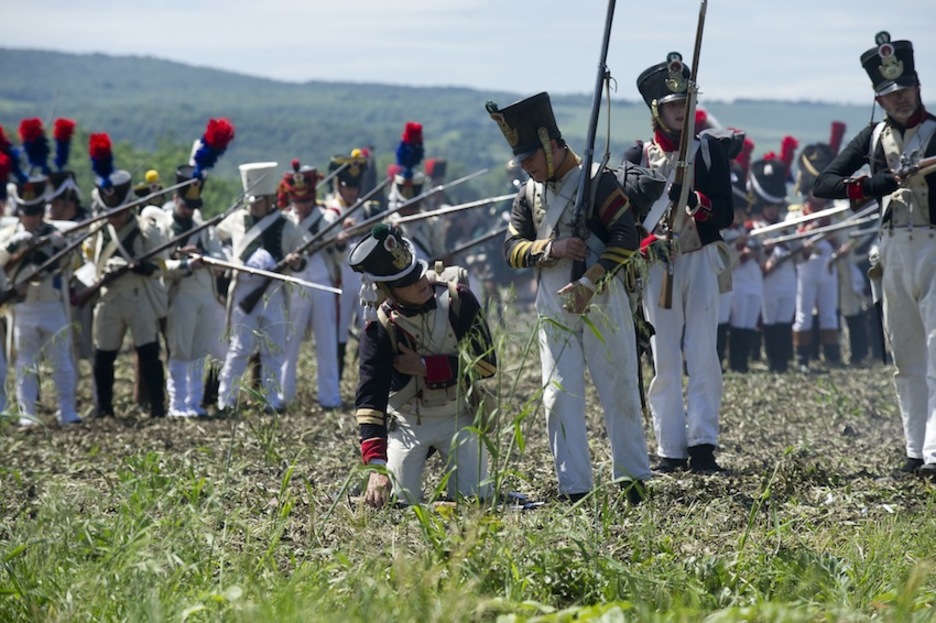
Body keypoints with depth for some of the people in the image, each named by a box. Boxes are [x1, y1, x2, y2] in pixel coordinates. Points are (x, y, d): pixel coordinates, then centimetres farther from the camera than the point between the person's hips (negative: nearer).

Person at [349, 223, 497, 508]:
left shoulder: (458, 300, -15)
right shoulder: (380, 328, -19)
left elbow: (487, 363, -15)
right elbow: (370, 397, -26)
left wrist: (424, 367, -21)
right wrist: (376, 464, -39)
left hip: (459, 416, 1)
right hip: (407, 421, -1)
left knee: (474, 500, -10)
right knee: (399, 502, -9)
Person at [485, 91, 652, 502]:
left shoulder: (598, 181, -6)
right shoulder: (529, 194, 10)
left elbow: (626, 238, -11)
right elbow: (512, 247, 8)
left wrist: (589, 283, -19)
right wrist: (550, 248, -11)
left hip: (602, 301, -4)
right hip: (553, 308, 4)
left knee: (619, 390, 2)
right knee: (560, 396, 0)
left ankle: (632, 474, 15)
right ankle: (573, 488, 3)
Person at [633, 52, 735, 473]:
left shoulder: (710, 149, 6)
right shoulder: (639, 157, 7)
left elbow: (726, 215, 0)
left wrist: (701, 205, -20)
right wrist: (646, 242, -15)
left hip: (701, 260, 0)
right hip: (657, 265, 0)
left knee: (702, 354, -7)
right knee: (664, 360, -1)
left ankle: (702, 445, -8)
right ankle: (670, 450, 1)